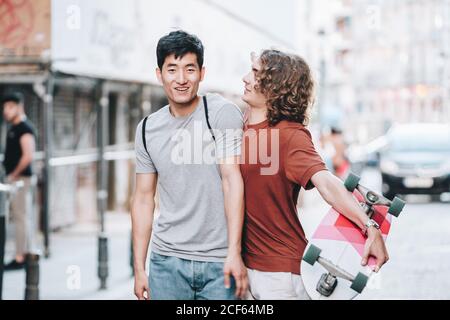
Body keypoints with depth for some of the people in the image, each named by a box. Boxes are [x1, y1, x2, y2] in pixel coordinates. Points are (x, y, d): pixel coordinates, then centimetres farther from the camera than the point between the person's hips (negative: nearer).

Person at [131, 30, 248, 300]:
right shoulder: (148, 129, 7)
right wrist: (139, 268, 9)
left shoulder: (222, 113, -6)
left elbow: (232, 180, -12)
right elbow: (144, 199, 12)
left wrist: (234, 253, -18)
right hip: (167, 262, 3)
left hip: (219, 261, -3)